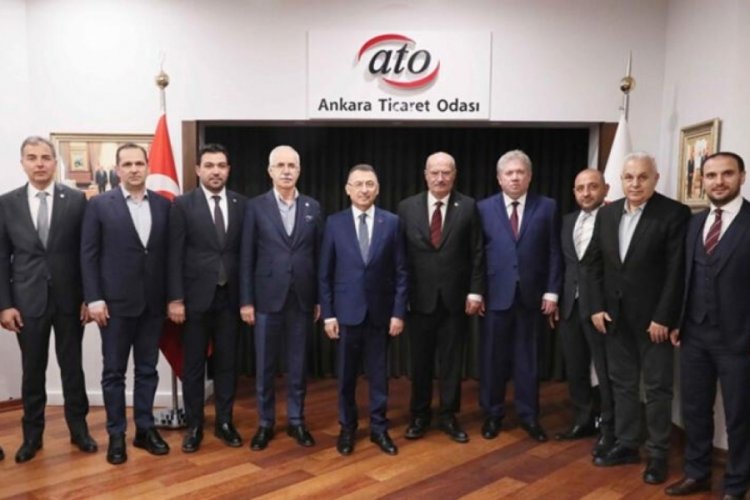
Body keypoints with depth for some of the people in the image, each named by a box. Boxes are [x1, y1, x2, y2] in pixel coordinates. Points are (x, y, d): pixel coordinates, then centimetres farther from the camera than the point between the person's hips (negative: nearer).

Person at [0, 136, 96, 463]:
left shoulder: (76, 200, -3)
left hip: (68, 299, -1)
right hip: (28, 301, 1)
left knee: (72, 367, 10)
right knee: (32, 371, 11)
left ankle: (78, 429, 25)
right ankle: (32, 434, 27)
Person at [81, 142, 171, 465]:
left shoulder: (163, 205, 6)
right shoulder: (99, 205, -2)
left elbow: (169, 253, 6)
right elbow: (88, 255, -3)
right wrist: (93, 298, -10)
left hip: (153, 302, 3)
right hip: (115, 302, -2)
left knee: (147, 369, 11)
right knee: (114, 372, 7)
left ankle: (145, 429, 24)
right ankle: (116, 435, 20)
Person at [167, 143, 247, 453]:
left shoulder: (241, 204, 5)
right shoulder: (183, 204, -2)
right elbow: (175, 255, -5)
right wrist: (175, 299, -10)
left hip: (229, 296, 2)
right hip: (196, 296, -2)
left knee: (227, 362, 10)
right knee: (193, 364, 7)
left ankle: (224, 422, 23)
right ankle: (194, 425, 20)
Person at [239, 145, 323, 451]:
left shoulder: (313, 207, 5)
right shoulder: (256, 207, 0)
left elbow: (318, 255, 5)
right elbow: (246, 258, -1)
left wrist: (320, 298, 3)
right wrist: (246, 300, -5)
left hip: (302, 299, 2)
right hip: (267, 298, -1)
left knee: (299, 365, 11)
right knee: (265, 366, 8)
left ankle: (296, 421, 25)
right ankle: (265, 423, 23)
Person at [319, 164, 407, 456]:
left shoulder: (391, 222, 0)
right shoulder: (334, 223, 0)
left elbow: (400, 272, 1)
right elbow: (325, 273, 1)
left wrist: (399, 312, -4)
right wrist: (328, 313, -4)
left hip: (380, 311, 0)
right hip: (347, 311, 0)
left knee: (378, 373, 10)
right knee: (346, 375, 11)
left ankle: (379, 427, 25)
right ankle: (347, 427, 27)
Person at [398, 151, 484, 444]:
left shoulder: (468, 207, 1)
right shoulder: (407, 207, 1)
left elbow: (477, 253, 1)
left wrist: (475, 291, -5)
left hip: (455, 297, 0)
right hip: (419, 297, 0)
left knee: (452, 360, 9)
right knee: (420, 360, 10)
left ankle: (448, 416, 23)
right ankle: (419, 415, 25)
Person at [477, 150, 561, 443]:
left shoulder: (547, 207, 3)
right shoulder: (484, 208, 3)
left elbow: (554, 253, 2)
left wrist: (552, 291, -4)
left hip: (531, 294, 0)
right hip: (496, 294, 0)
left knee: (528, 357, 10)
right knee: (493, 357, 8)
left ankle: (529, 415, 24)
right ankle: (493, 414, 24)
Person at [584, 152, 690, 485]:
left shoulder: (675, 213, -10)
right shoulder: (606, 214, 6)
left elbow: (677, 270, -13)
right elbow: (593, 263, 8)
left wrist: (663, 318, -15)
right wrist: (596, 307, 0)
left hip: (653, 318, -5)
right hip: (614, 316, 5)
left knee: (657, 388, 7)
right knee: (622, 384, 13)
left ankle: (658, 454, 20)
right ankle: (626, 445, 26)